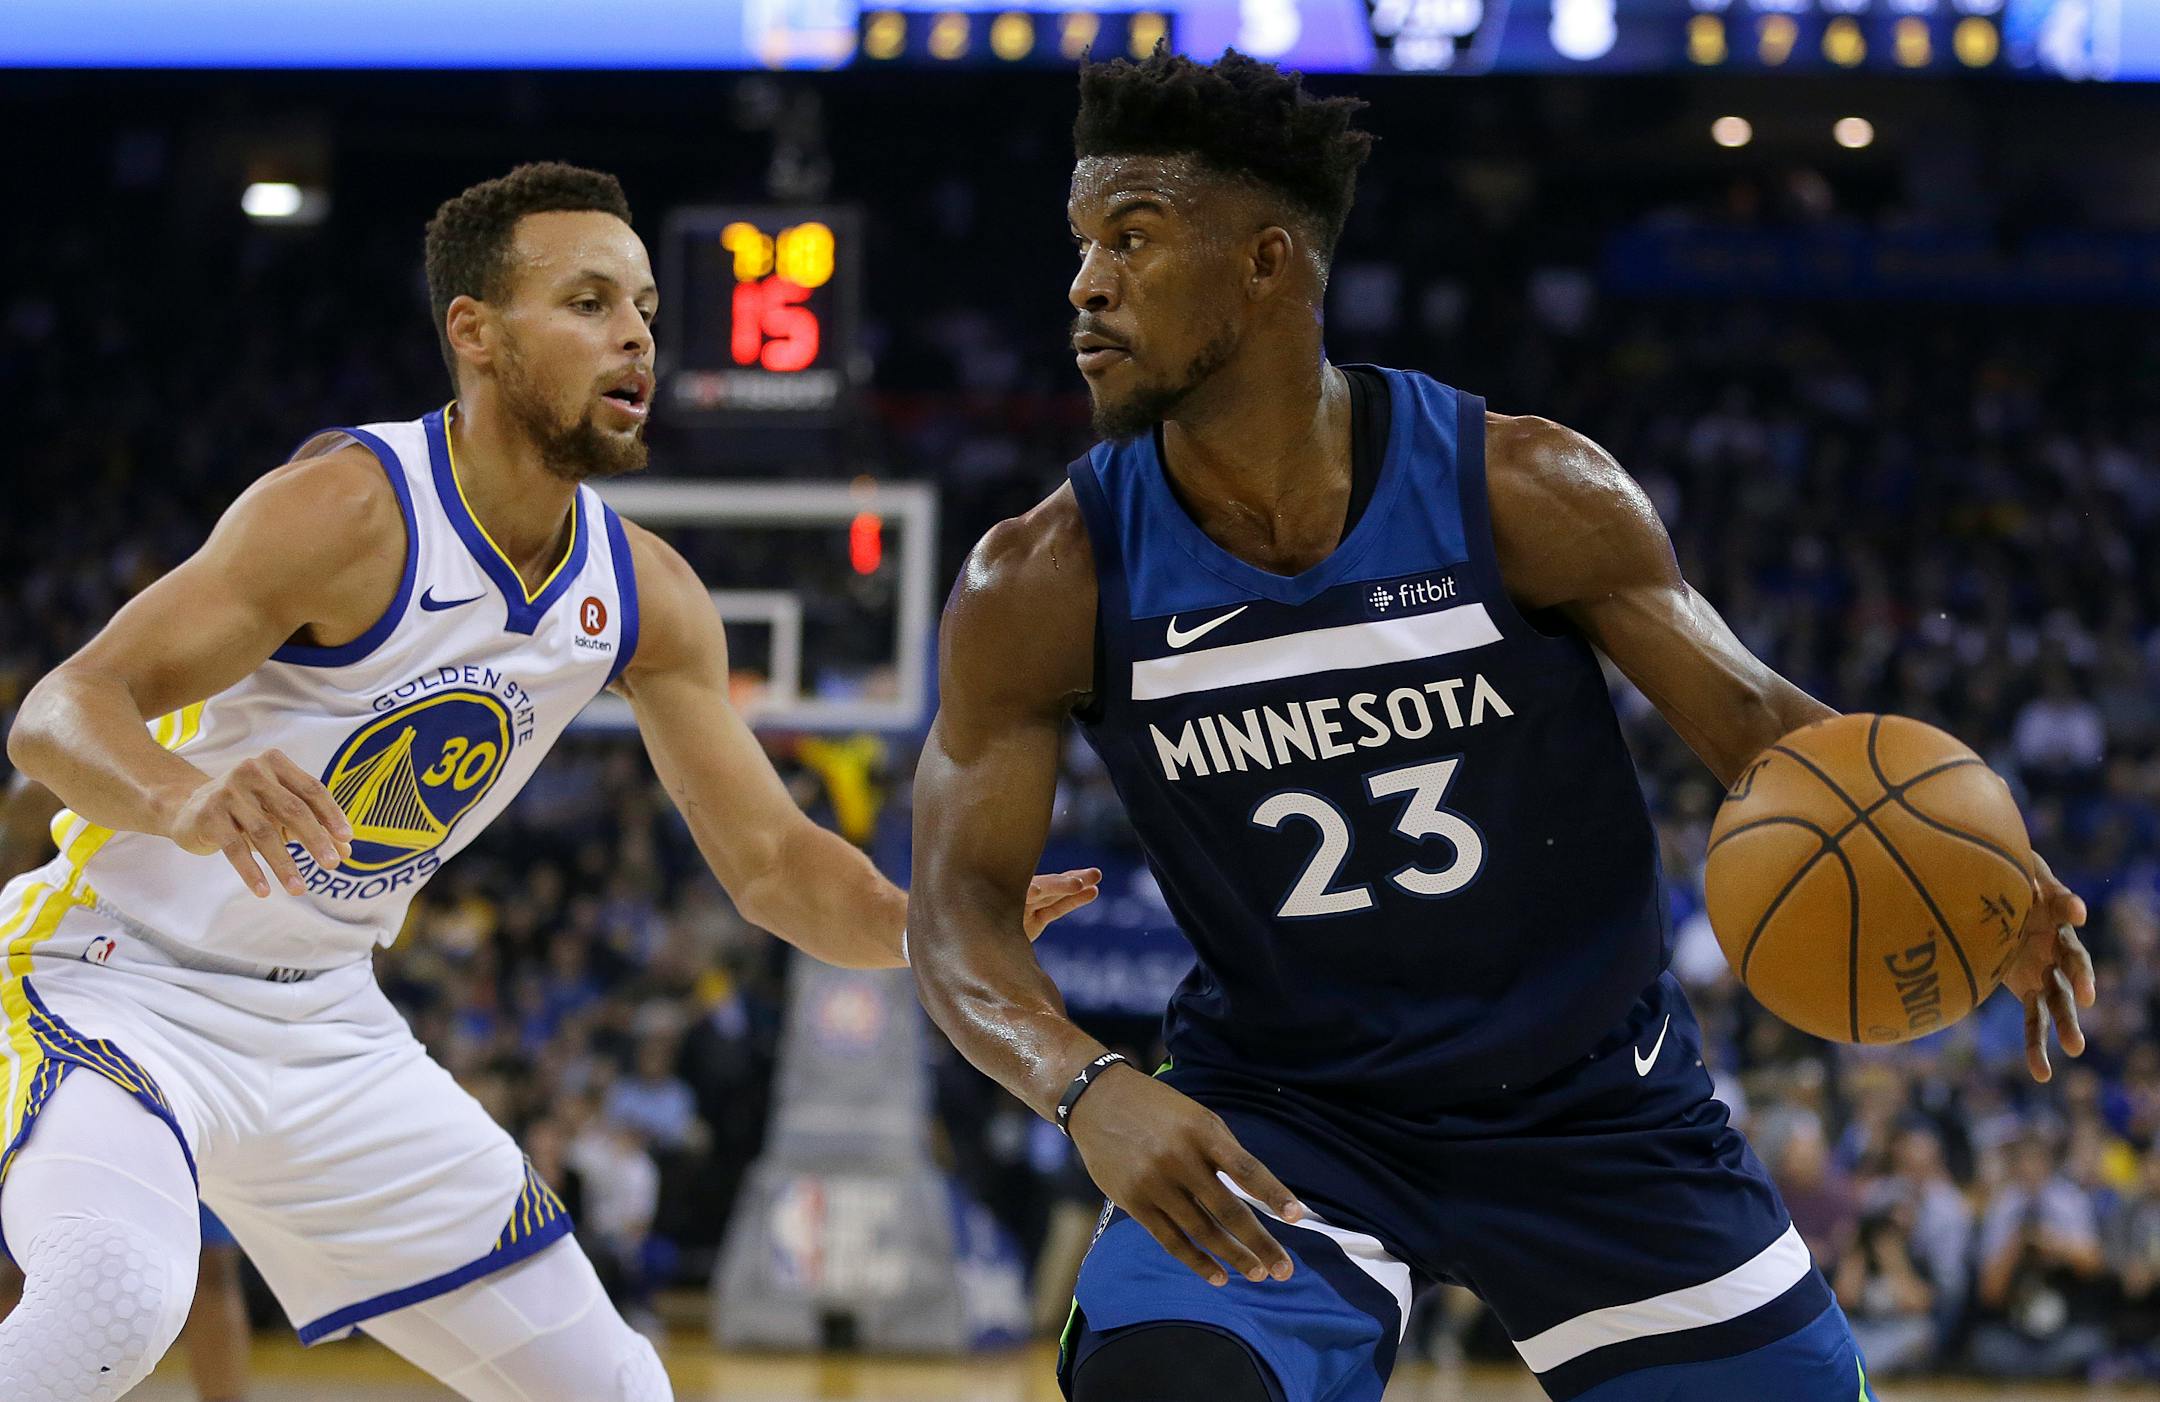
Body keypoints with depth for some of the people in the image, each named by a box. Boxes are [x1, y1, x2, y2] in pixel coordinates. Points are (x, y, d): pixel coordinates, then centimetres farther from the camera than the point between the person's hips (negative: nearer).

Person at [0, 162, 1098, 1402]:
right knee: (115, 1297, -37)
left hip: (322, 1022, 8)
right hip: (113, 984, -7)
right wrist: (185, 800, -52)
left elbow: (772, 859, 5)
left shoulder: (647, 596, -1)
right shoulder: (354, 509, -23)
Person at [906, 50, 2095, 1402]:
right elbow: (964, 904, -14)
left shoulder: (1527, 491, -15)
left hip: (1592, 1108, 1)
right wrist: (1089, 1088, -36)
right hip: (1279, 1113, -1)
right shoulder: (1042, 588, -14)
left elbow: (1748, 711, -8)